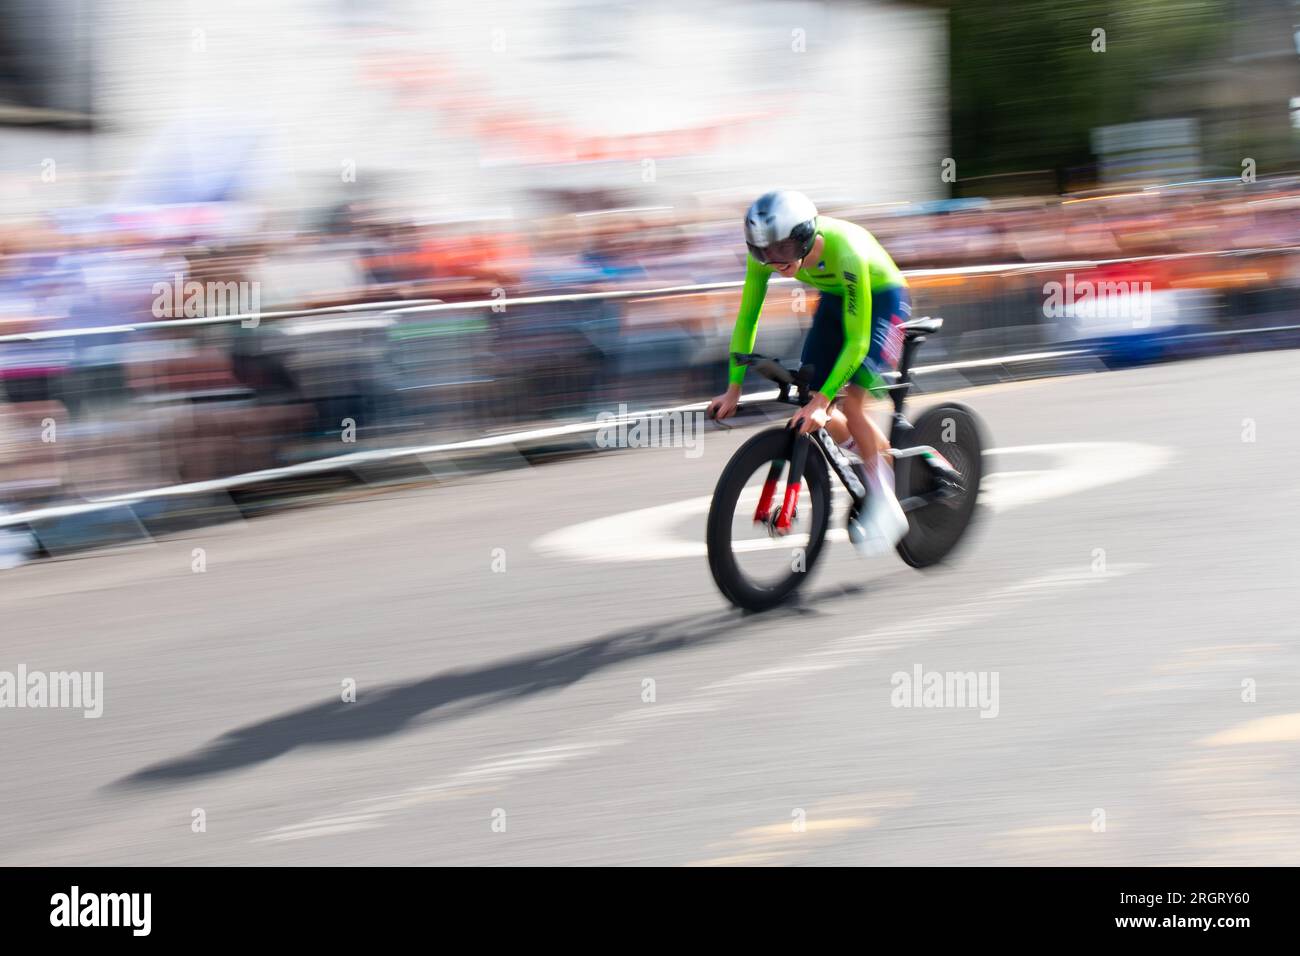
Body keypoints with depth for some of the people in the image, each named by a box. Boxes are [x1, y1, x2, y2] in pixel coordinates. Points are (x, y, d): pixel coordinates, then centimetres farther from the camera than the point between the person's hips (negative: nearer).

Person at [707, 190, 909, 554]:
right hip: (834, 299, 6)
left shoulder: (844, 251, -40)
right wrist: (734, 388, -16)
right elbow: (747, 317, -13)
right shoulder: (766, 252, -24)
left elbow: (856, 341, -37)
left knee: (851, 403, -23)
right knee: (810, 407, -3)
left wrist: (821, 402, -42)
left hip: (881, 301, -6)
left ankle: (884, 507, -9)